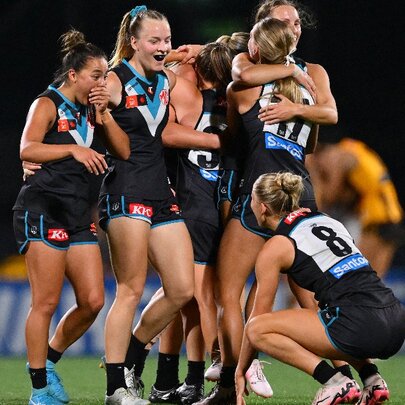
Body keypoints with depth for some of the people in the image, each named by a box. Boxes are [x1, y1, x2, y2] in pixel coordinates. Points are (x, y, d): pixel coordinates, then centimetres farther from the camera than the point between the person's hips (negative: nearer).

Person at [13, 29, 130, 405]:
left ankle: (47, 358, 21)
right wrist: (73, 149, -25)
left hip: (79, 214, 7)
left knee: (92, 301, 1)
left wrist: (103, 115, 0)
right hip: (42, 209, -7)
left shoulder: (91, 110, 16)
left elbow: (124, 151, 11)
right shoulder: (47, 105, -4)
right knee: (46, 302, -7)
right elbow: (27, 149, -18)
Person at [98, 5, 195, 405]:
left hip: (161, 193, 7)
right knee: (131, 290, -8)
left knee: (182, 290, 3)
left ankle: (130, 357, 20)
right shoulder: (113, 82, -7)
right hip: (125, 191, -7)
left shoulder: (167, 80, 14)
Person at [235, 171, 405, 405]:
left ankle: (335, 382, -7)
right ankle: (373, 380, 17)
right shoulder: (326, 220, 23)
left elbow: (258, 318, 12)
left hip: (363, 327, -8)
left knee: (258, 330, 1)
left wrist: (240, 371, 23)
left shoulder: (274, 249, 5)